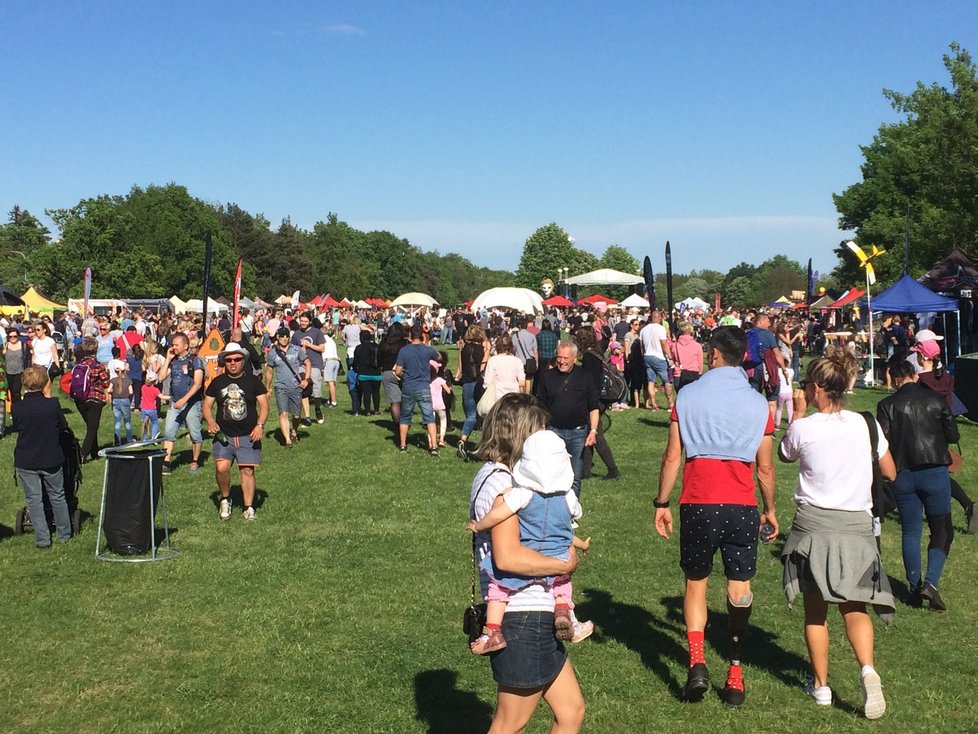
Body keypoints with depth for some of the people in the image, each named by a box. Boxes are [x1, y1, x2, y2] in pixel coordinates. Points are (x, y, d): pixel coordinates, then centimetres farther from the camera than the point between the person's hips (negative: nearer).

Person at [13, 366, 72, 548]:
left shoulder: (17, 407, -14)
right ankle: (64, 534, 27)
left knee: (34, 499, 10)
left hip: (26, 462, 0)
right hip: (52, 460, 0)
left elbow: (15, 428, 2)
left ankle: (42, 538, 10)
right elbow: (63, 426, 0)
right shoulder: (52, 404, -16)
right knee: (57, 496, 17)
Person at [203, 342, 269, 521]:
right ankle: (225, 499, 8)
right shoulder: (217, 382, 7)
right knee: (221, 467, -17)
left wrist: (259, 425, -12)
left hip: (248, 435, 0)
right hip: (223, 435, 1)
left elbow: (264, 405, 2)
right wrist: (210, 421, -9)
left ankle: (248, 508, 10)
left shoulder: (253, 381, 3)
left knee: (247, 470, -2)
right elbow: (207, 405, 11)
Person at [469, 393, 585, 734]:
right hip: (522, 617, -10)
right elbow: (507, 557, -29)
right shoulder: (500, 481, -19)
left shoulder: (494, 476, 13)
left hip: (535, 616, 10)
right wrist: (564, 565, -16)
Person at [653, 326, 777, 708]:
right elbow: (765, 467, 6)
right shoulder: (758, 403, 3)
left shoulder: (688, 395, 0)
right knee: (739, 589, 10)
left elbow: (672, 456, -1)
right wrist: (770, 509, 20)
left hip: (698, 504, 0)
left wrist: (661, 503, 8)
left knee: (695, 584, 15)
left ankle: (696, 661, 0)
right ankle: (735, 675, 12)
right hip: (742, 506, 1)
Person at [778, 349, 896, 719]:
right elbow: (890, 473, 7)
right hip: (856, 525, 2)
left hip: (814, 524, -2)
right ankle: (867, 668, -15)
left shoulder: (804, 428, -10)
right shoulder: (866, 424, -3)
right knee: (854, 607, 10)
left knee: (815, 609, 12)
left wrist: (797, 412, 15)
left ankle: (820, 684, 20)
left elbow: (785, 455, 12)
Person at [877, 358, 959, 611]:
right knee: (941, 530, 11)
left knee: (910, 532, 12)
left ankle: (915, 589, 15)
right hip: (934, 473, -1)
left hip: (902, 475, 1)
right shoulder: (935, 400, -3)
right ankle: (931, 581, -7)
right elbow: (953, 436, 2)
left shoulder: (887, 405, -6)